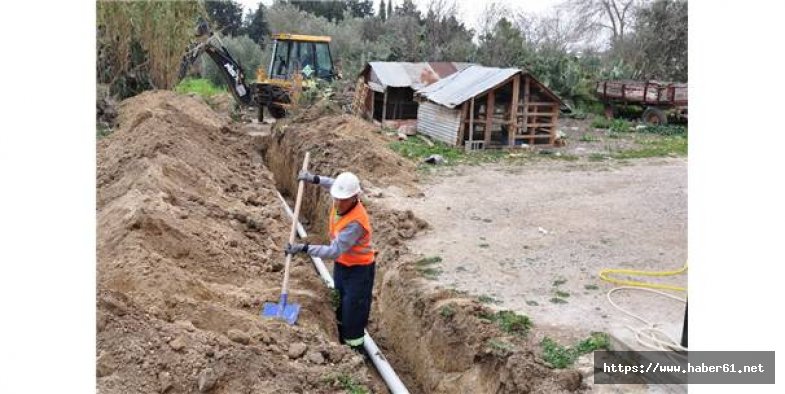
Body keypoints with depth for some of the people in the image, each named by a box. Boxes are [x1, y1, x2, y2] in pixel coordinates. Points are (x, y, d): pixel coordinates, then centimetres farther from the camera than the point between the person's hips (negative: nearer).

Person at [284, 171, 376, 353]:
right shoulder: (341, 201, -12)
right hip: (341, 265, 9)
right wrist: (314, 178, 7)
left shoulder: (355, 222, -35)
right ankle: (342, 344, 39)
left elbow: (334, 251, -37)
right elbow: (334, 184, 15)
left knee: (353, 316, -5)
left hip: (359, 270, -9)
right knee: (340, 310, 22)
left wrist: (303, 248, -37)